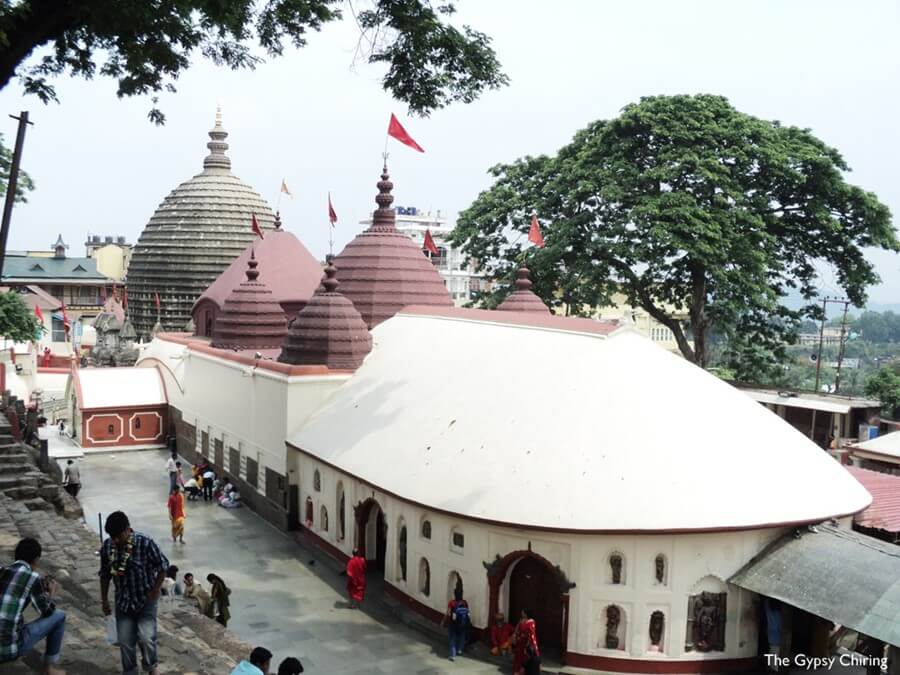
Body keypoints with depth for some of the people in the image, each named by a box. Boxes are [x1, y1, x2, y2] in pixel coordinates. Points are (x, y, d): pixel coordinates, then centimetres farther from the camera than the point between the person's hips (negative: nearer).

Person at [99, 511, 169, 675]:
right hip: (123, 602, 4)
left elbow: (162, 566, -10)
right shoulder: (107, 547, -10)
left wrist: (155, 591, -8)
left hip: (146, 600, -3)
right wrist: (104, 600, 8)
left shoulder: (145, 543, -22)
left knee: (146, 638, -12)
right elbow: (105, 574, 5)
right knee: (125, 642, 5)